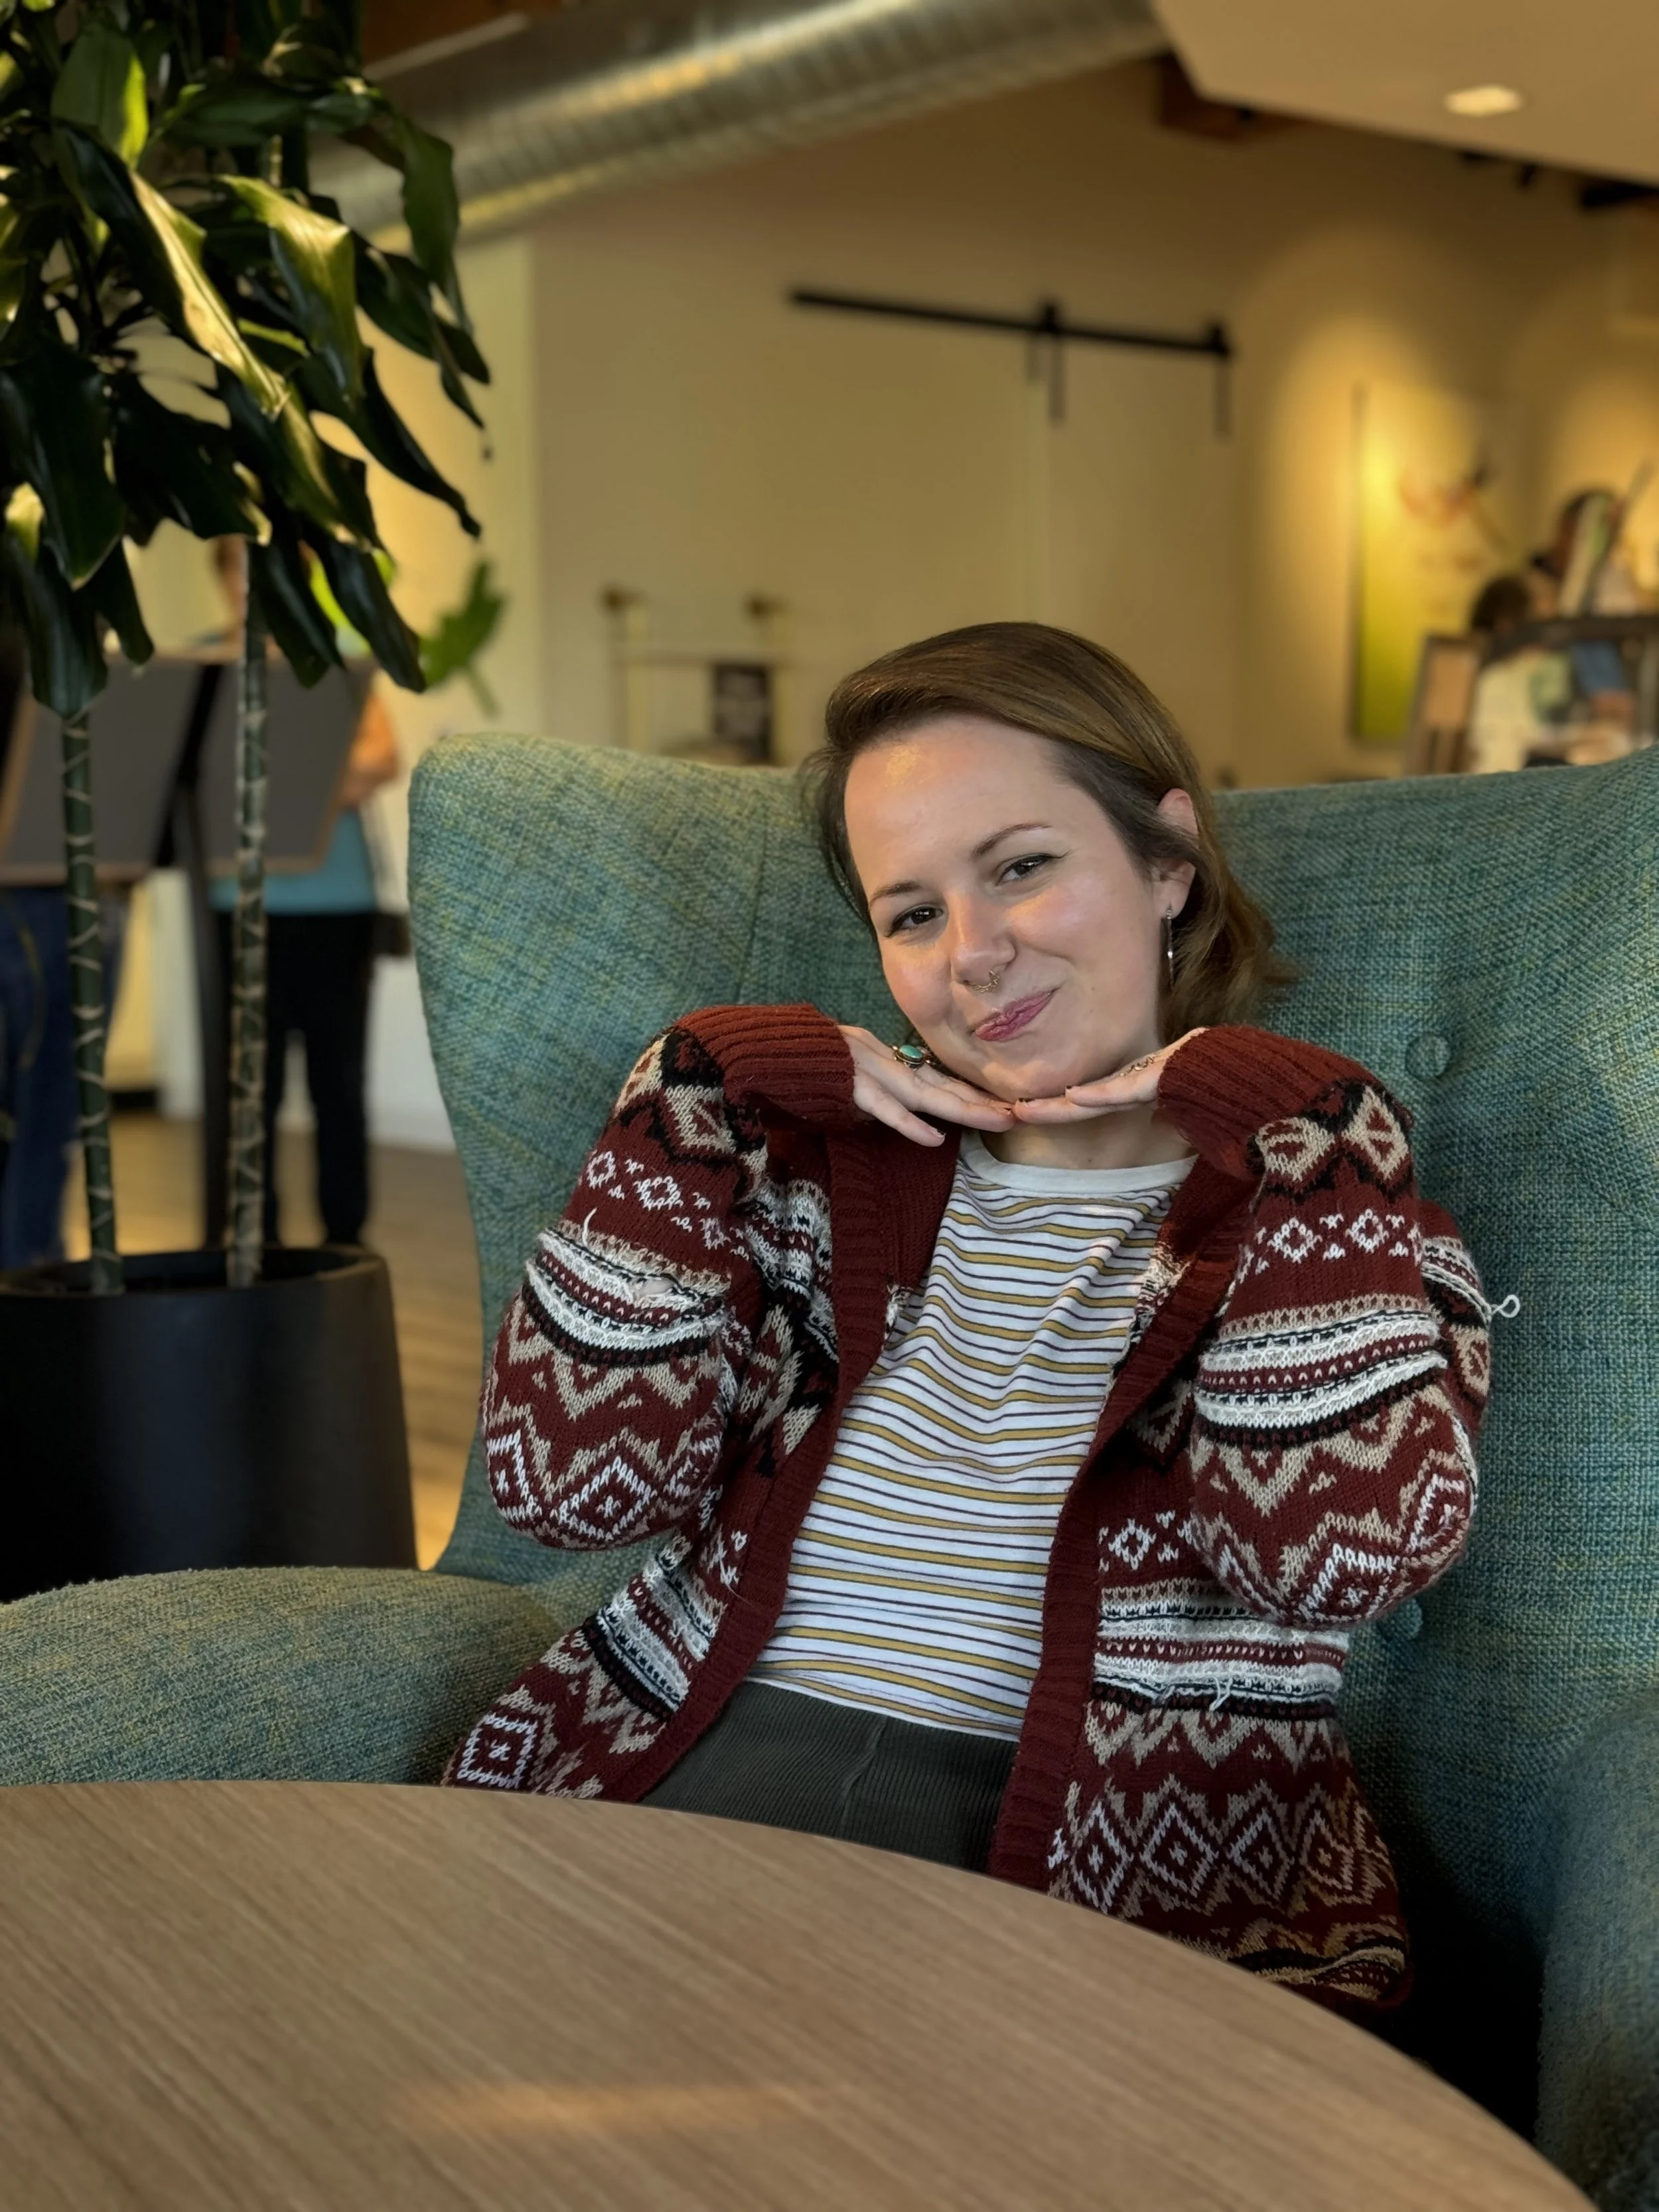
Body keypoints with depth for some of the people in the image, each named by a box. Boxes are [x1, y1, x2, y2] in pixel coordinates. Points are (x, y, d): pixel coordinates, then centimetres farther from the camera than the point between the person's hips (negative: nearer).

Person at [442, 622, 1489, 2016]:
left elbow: (1345, 1555, -12)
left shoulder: (1330, 1194, 7)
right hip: (696, 1776, 3)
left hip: (1094, 1872, -3)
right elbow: (571, 1483, 2)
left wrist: (1286, 1138, -10)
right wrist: (692, 1101, 0)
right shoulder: (828, 1160, 14)